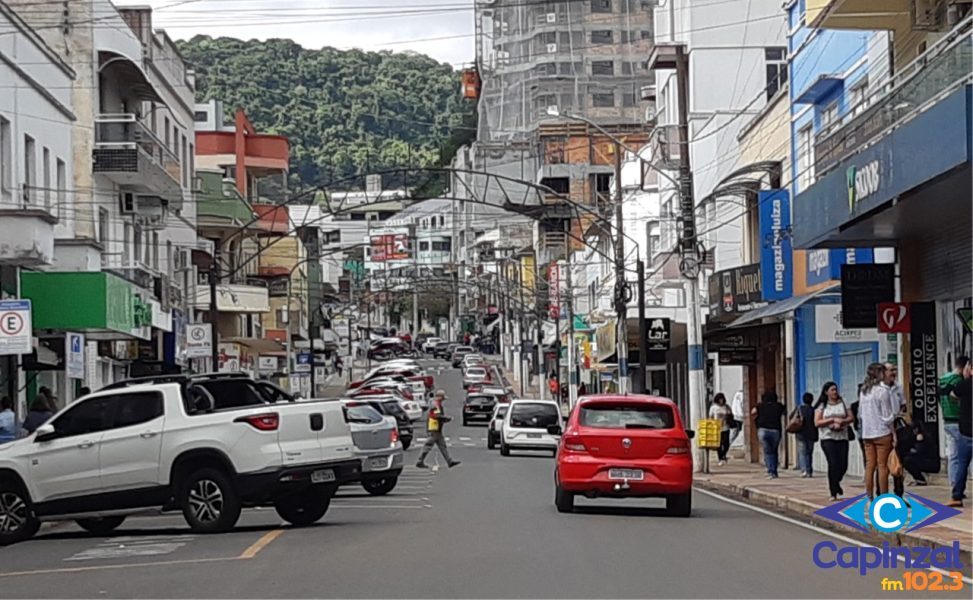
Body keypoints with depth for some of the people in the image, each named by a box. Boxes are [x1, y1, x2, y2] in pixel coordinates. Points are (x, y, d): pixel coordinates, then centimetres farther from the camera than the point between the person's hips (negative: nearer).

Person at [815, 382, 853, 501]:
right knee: (833, 464, -13)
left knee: (843, 465, -2)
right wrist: (833, 420, -13)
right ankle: (834, 492, -5)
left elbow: (851, 418, 6)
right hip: (827, 438, -3)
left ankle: (835, 484, 29)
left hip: (842, 437, 3)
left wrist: (841, 422, -13)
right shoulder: (821, 406, 4)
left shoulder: (843, 403, 11)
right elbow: (817, 422, -5)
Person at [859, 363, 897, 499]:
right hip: (882, 432, -6)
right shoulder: (882, 391, -12)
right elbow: (888, 416, -10)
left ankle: (869, 497, 8)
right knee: (883, 465, -2)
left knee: (869, 466, 7)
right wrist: (893, 433, -4)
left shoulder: (864, 391, 9)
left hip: (866, 433, 6)